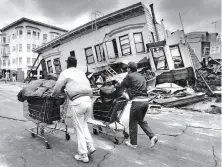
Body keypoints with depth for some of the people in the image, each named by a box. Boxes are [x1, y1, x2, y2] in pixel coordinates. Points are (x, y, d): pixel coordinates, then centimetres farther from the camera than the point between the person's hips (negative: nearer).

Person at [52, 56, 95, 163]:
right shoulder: (81, 72, 20)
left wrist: (52, 95, 30)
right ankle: (90, 146, 20)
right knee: (83, 124, 25)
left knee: (79, 129, 8)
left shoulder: (65, 73, 6)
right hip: (88, 100, 5)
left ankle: (83, 155, 18)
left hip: (77, 102, -5)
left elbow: (57, 89, 9)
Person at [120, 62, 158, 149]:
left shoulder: (130, 76, -4)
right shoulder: (141, 76, 17)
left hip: (137, 101, -7)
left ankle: (133, 143, 23)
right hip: (145, 101, 7)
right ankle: (152, 136, 13)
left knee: (133, 123, 9)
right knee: (141, 120, 24)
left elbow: (122, 85, 4)